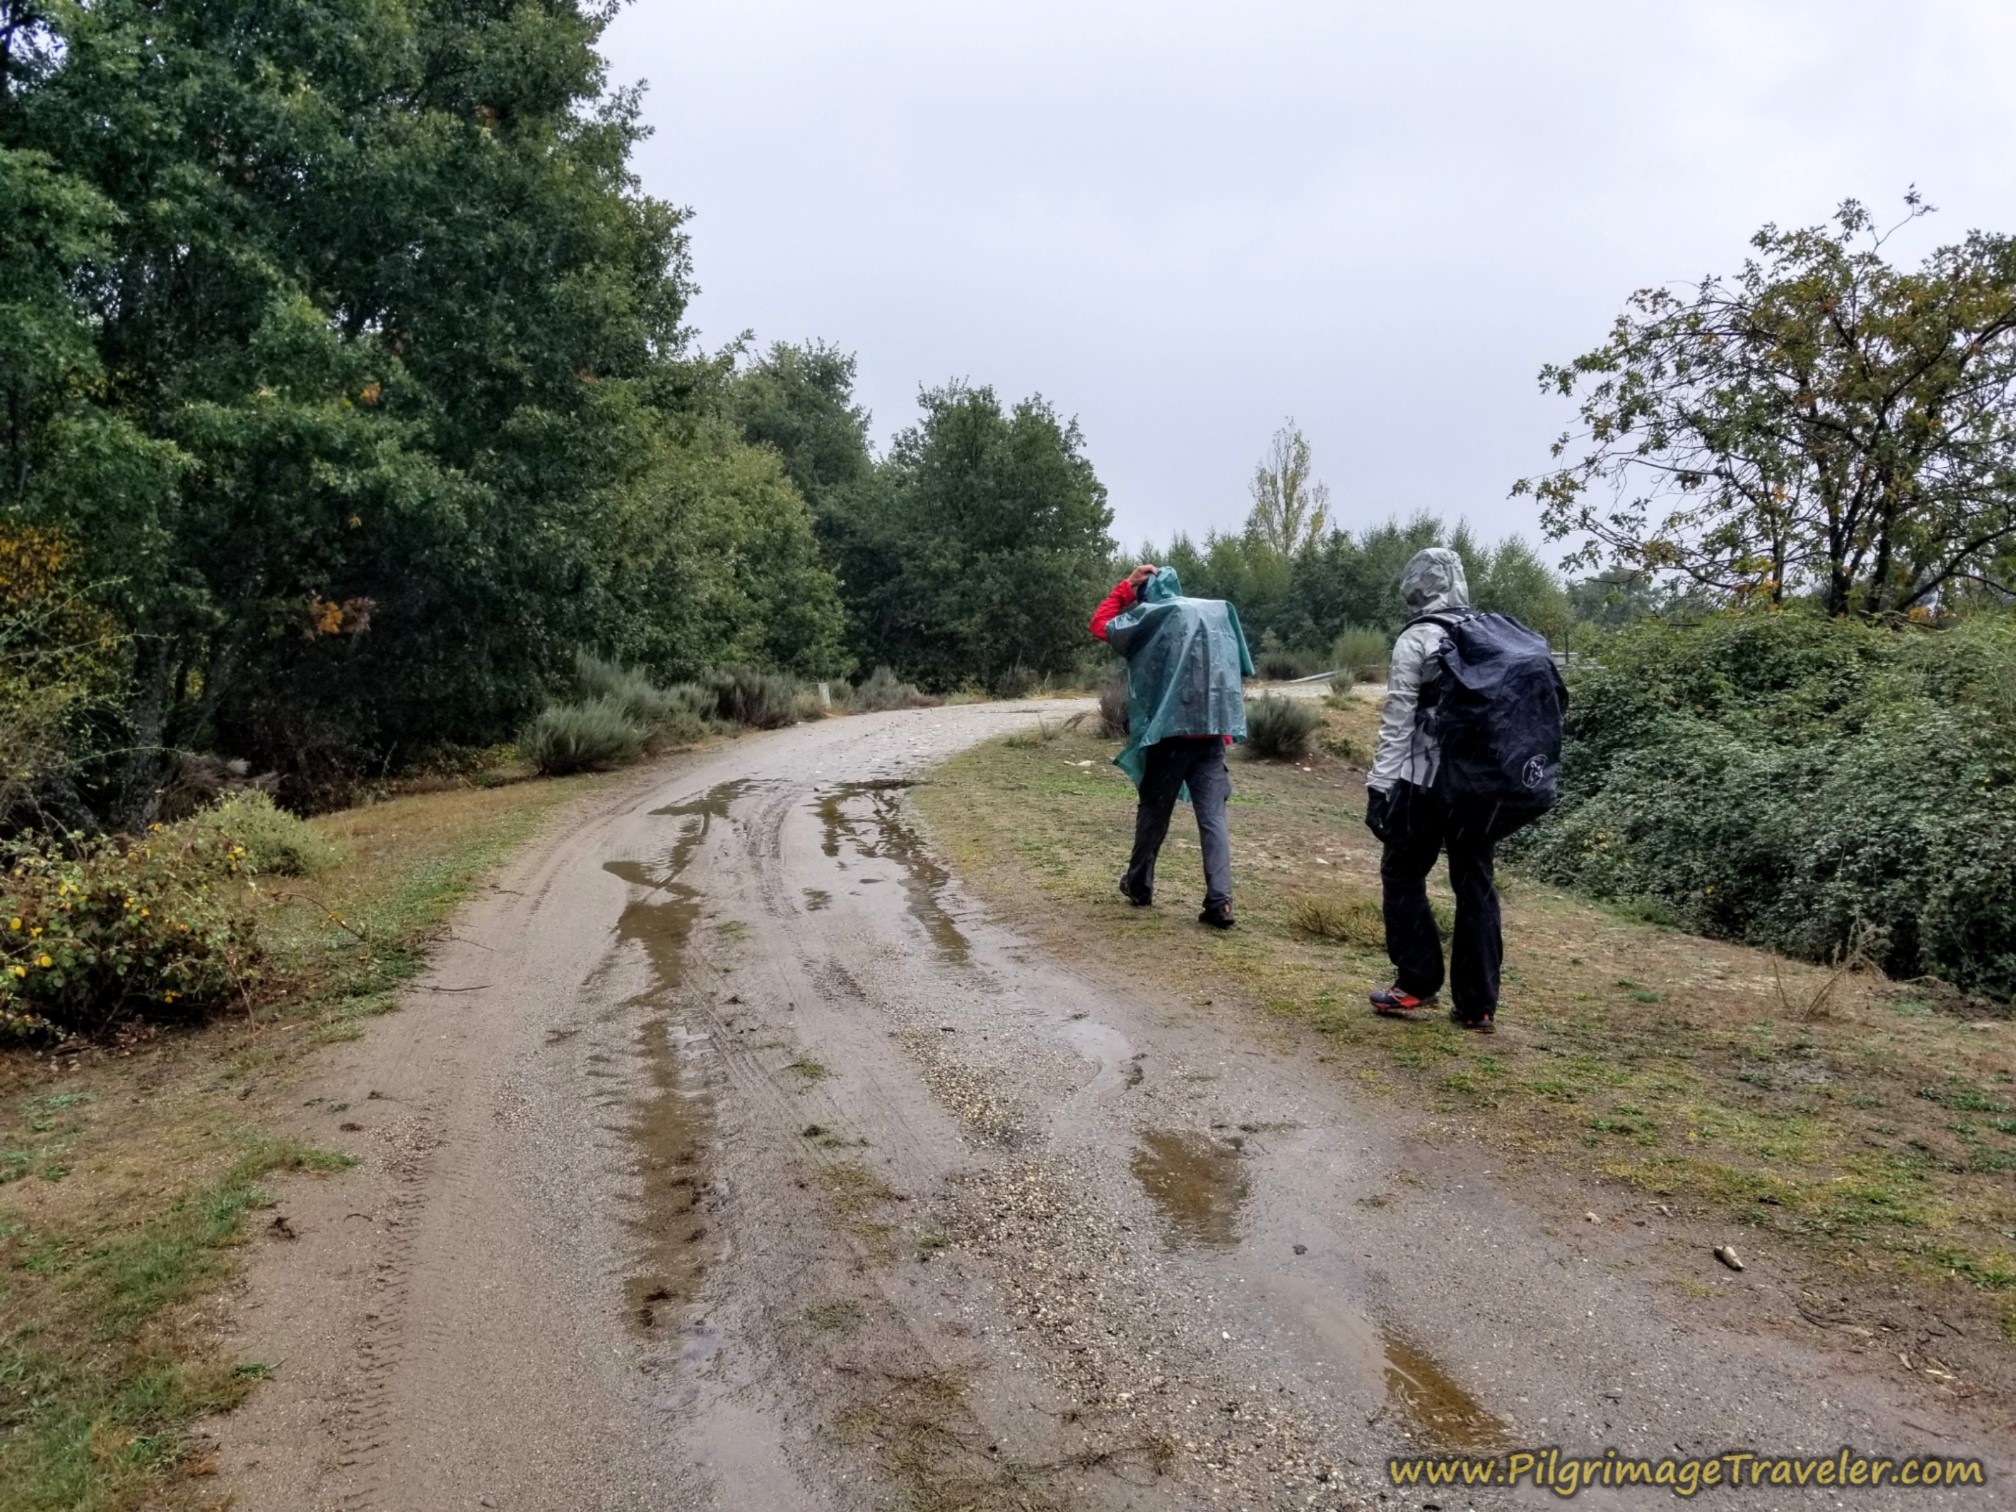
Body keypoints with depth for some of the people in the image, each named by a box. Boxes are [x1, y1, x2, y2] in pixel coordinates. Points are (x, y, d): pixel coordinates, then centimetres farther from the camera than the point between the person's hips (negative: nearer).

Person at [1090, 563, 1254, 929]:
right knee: (1213, 817, 0)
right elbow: (1239, 670, 12)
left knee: (1154, 811, 14)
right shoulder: (1219, 612, 10)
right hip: (1212, 731, 3)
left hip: (1169, 730, -3)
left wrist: (1127, 584, 10)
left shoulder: (1152, 617, -3)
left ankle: (1139, 885, 27)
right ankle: (1220, 901, -9)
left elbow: (1100, 625, 8)